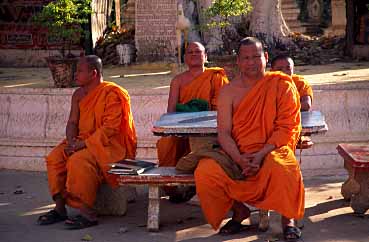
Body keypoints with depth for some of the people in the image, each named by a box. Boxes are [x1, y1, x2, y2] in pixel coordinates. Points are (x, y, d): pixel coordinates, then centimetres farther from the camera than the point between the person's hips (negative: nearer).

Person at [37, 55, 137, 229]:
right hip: (82, 141, 8)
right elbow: (72, 122, 14)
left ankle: (87, 213, -28)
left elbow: (110, 127, -19)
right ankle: (60, 208, -10)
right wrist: (71, 141, -8)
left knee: (79, 160, -33)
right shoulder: (79, 94, 13)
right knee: (55, 157, -14)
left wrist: (84, 144, -24)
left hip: (108, 144, -8)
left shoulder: (111, 94, -13)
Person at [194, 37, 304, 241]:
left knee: (283, 168, -37)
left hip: (271, 150, -3)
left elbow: (286, 127, -8)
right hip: (236, 154, 3)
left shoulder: (282, 85, -2)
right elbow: (224, 133, -2)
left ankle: (288, 218, -9)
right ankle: (238, 210, 6)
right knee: (205, 171, -21)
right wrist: (240, 160, -20)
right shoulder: (229, 91, 3)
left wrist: (261, 155, -20)